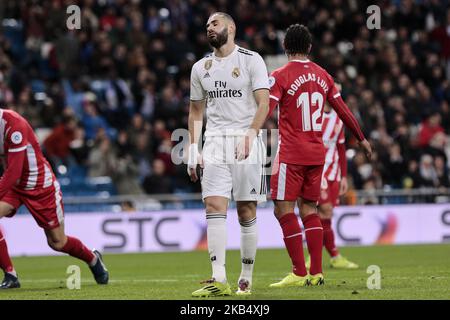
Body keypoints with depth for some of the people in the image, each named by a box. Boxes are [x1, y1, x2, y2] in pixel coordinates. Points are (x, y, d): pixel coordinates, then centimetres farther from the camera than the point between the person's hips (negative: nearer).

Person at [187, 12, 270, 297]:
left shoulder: (251, 60, -1)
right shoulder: (201, 68, 14)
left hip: (246, 143, -4)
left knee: (246, 211, -1)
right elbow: (196, 111, 21)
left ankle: (246, 279, 8)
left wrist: (250, 134, -23)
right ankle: (219, 280, -16)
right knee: (214, 206, -10)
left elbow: (264, 103, -9)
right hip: (214, 144, 4)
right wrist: (193, 149, 11)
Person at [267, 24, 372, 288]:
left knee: (284, 209, -3)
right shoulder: (323, 76, 10)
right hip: (317, 153, 6)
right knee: (309, 209, 11)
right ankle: (316, 273, 4)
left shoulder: (280, 76, -6)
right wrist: (362, 139, 29)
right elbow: (343, 111, 17)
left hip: (291, 154, -6)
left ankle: (300, 273, -9)